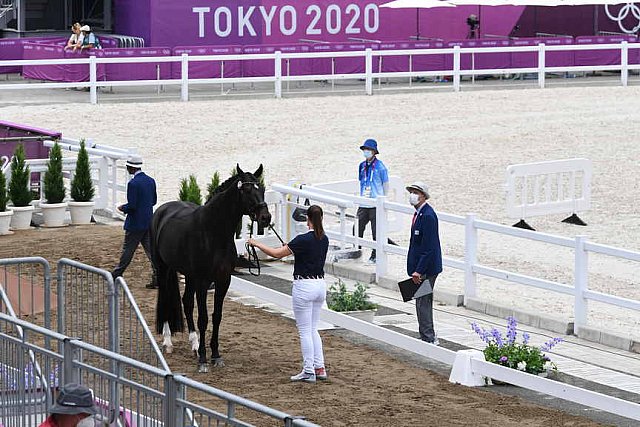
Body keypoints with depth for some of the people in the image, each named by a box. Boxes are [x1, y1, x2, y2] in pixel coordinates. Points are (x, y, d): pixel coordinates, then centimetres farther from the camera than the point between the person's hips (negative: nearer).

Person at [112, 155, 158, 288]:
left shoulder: (133, 183, -19)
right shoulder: (150, 181, 5)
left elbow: (131, 206, -21)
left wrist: (122, 208, -2)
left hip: (135, 224, -7)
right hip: (149, 222, 7)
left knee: (128, 250, 4)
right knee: (151, 250, 7)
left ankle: (116, 275, 16)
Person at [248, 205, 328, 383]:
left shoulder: (303, 240, -17)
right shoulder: (324, 239, 4)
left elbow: (276, 253, -13)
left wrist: (257, 244, -1)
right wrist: (290, 248, 35)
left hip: (304, 286, -7)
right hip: (320, 285, 7)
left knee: (305, 331, 0)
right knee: (312, 329, 17)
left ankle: (309, 371, 2)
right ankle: (320, 368, 14)